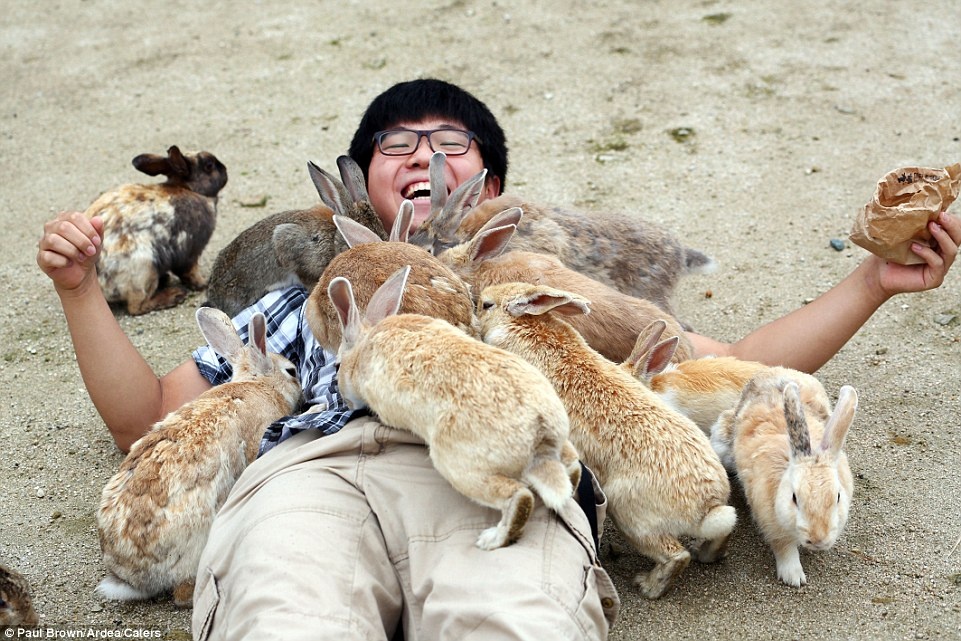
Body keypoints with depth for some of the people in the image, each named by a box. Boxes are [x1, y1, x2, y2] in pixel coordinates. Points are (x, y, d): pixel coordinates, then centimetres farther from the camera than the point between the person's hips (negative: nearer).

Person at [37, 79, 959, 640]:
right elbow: (147, 418, 37)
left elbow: (737, 368, 33)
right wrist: (81, 289, 25)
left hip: (498, 474, 0)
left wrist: (873, 279, 24)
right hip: (314, 469, 1)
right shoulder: (311, 297, 39)